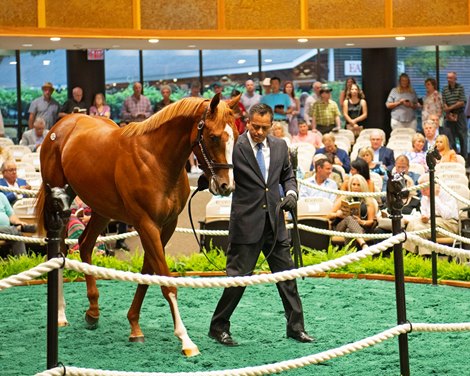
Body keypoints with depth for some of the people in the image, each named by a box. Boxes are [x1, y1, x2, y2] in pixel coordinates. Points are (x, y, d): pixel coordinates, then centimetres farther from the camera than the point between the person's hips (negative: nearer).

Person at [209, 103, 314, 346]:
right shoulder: (235, 146, -9)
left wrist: (291, 193, 0)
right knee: (238, 277, -3)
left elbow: (287, 176, 19)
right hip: (246, 223, -5)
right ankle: (219, 328, 11)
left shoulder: (279, 147, 8)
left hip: (274, 223, 5)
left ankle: (295, 327, 21)